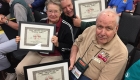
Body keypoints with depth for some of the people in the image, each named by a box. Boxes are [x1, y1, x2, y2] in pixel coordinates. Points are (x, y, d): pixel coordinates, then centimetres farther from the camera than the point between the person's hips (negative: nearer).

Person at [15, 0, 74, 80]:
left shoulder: (66, 27, -12)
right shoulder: (42, 22, 2)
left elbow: (71, 47, -8)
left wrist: (57, 44, -23)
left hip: (55, 55, -4)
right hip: (37, 52, 5)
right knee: (19, 70, -10)